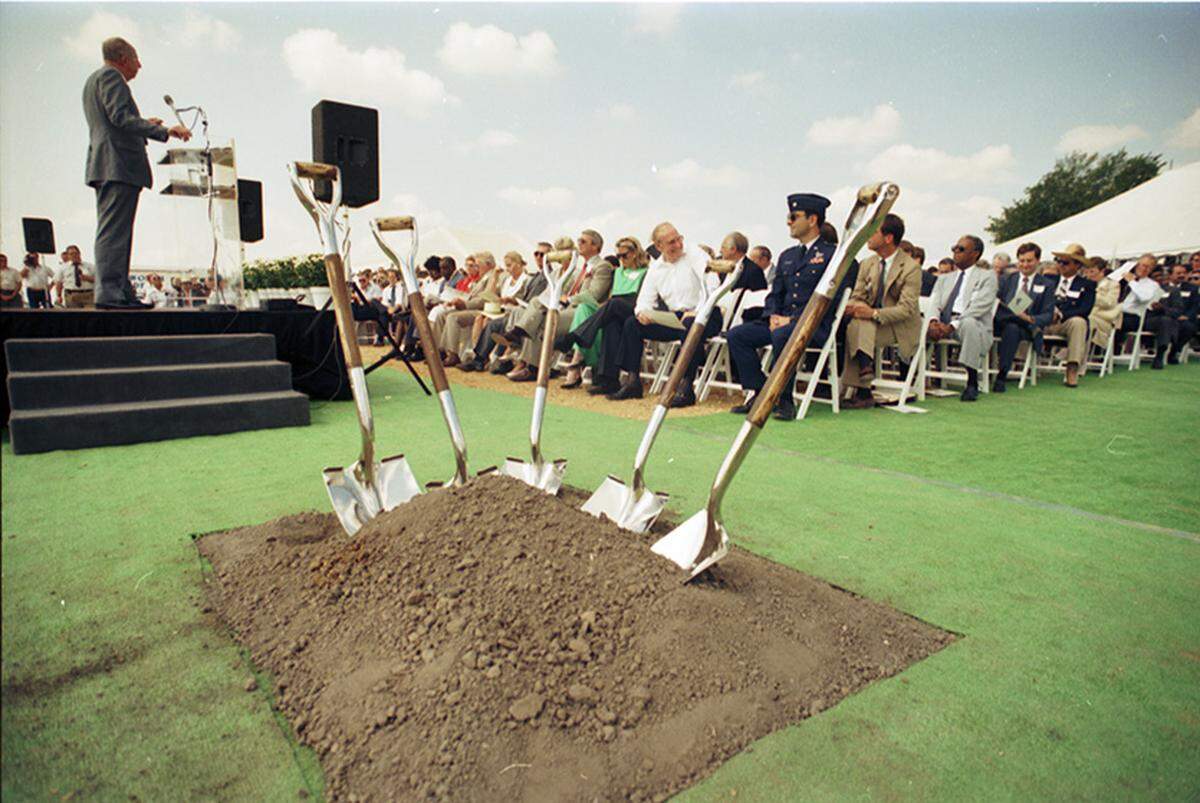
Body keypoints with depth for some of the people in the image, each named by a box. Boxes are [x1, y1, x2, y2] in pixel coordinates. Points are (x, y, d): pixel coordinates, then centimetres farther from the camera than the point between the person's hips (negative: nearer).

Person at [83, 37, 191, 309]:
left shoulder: (93, 80, 28)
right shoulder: (111, 76, -4)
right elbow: (120, 117, -18)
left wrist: (143, 124, 35)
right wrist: (164, 131, -24)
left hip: (104, 166, 11)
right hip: (119, 164, -11)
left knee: (113, 231, 8)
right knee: (114, 231, -15)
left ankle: (121, 291, 10)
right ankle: (109, 292, -18)